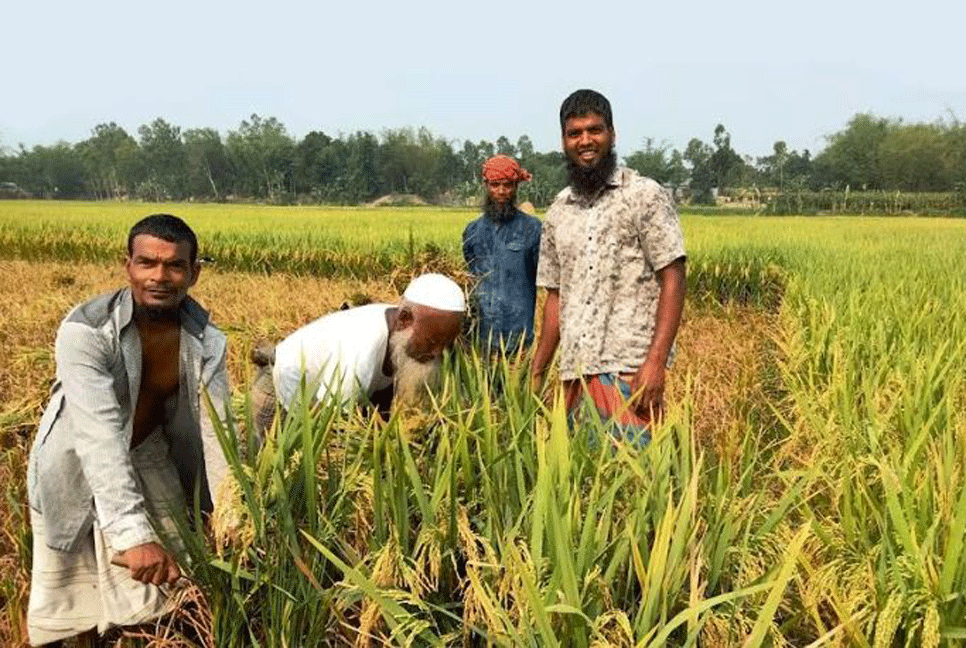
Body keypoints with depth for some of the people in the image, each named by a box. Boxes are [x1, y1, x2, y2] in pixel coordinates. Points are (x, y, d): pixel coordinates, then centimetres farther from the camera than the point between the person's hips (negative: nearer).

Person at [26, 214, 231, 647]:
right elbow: (100, 436, -41)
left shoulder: (205, 339, -17)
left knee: (163, 583, 11)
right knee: (63, 590, 8)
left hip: (148, 459, 4)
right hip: (75, 470, -4)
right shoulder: (86, 331, -32)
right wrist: (133, 535, -49)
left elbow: (215, 427, -20)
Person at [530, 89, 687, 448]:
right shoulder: (557, 213, 16)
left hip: (629, 368, -5)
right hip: (575, 373, 5)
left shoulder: (645, 196, 0)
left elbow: (672, 280, -5)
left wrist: (656, 363, -15)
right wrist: (536, 374, 13)